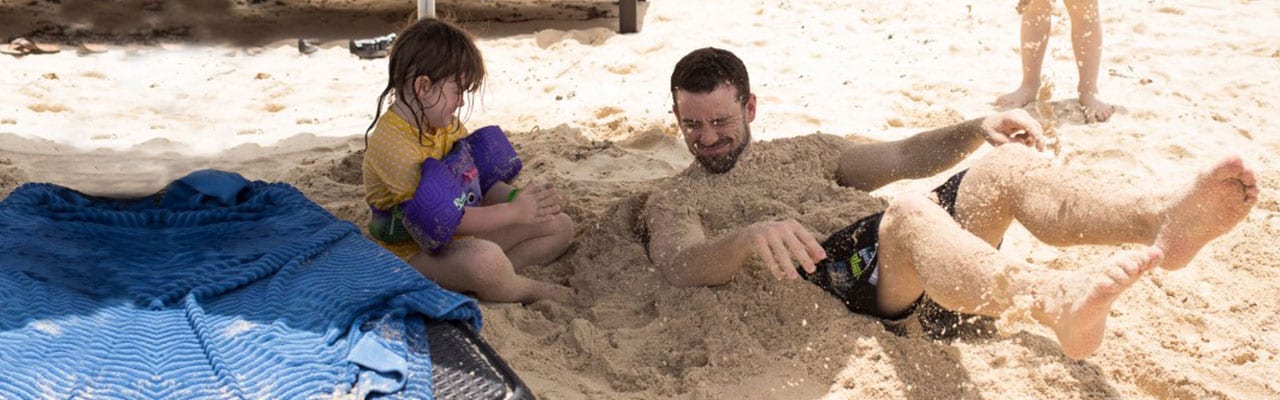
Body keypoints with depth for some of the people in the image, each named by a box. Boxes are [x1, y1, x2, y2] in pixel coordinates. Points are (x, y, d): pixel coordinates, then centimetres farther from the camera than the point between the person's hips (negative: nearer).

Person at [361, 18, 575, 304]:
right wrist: (515, 212, -24)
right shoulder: (391, 144, -24)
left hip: (463, 236, 10)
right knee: (485, 259, -41)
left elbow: (479, 180, 9)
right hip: (416, 253, -9)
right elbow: (446, 218, -28)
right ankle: (530, 291, -8)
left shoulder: (447, 124, 5)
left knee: (560, 226, 7)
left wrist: (516, 196, -12)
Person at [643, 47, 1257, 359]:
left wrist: (977, 129, 10)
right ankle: (1061, 301, -67)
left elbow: (900, 159, 28)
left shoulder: (803, 150, 29)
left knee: (1008, 163, -17)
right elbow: (680, 268, -9)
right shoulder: (674, 200, 12)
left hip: (901, 244, 6)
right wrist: (749, 238, -32)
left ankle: (1163, 217, -44)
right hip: (834, 271, -6)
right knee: (912, 212, -38)